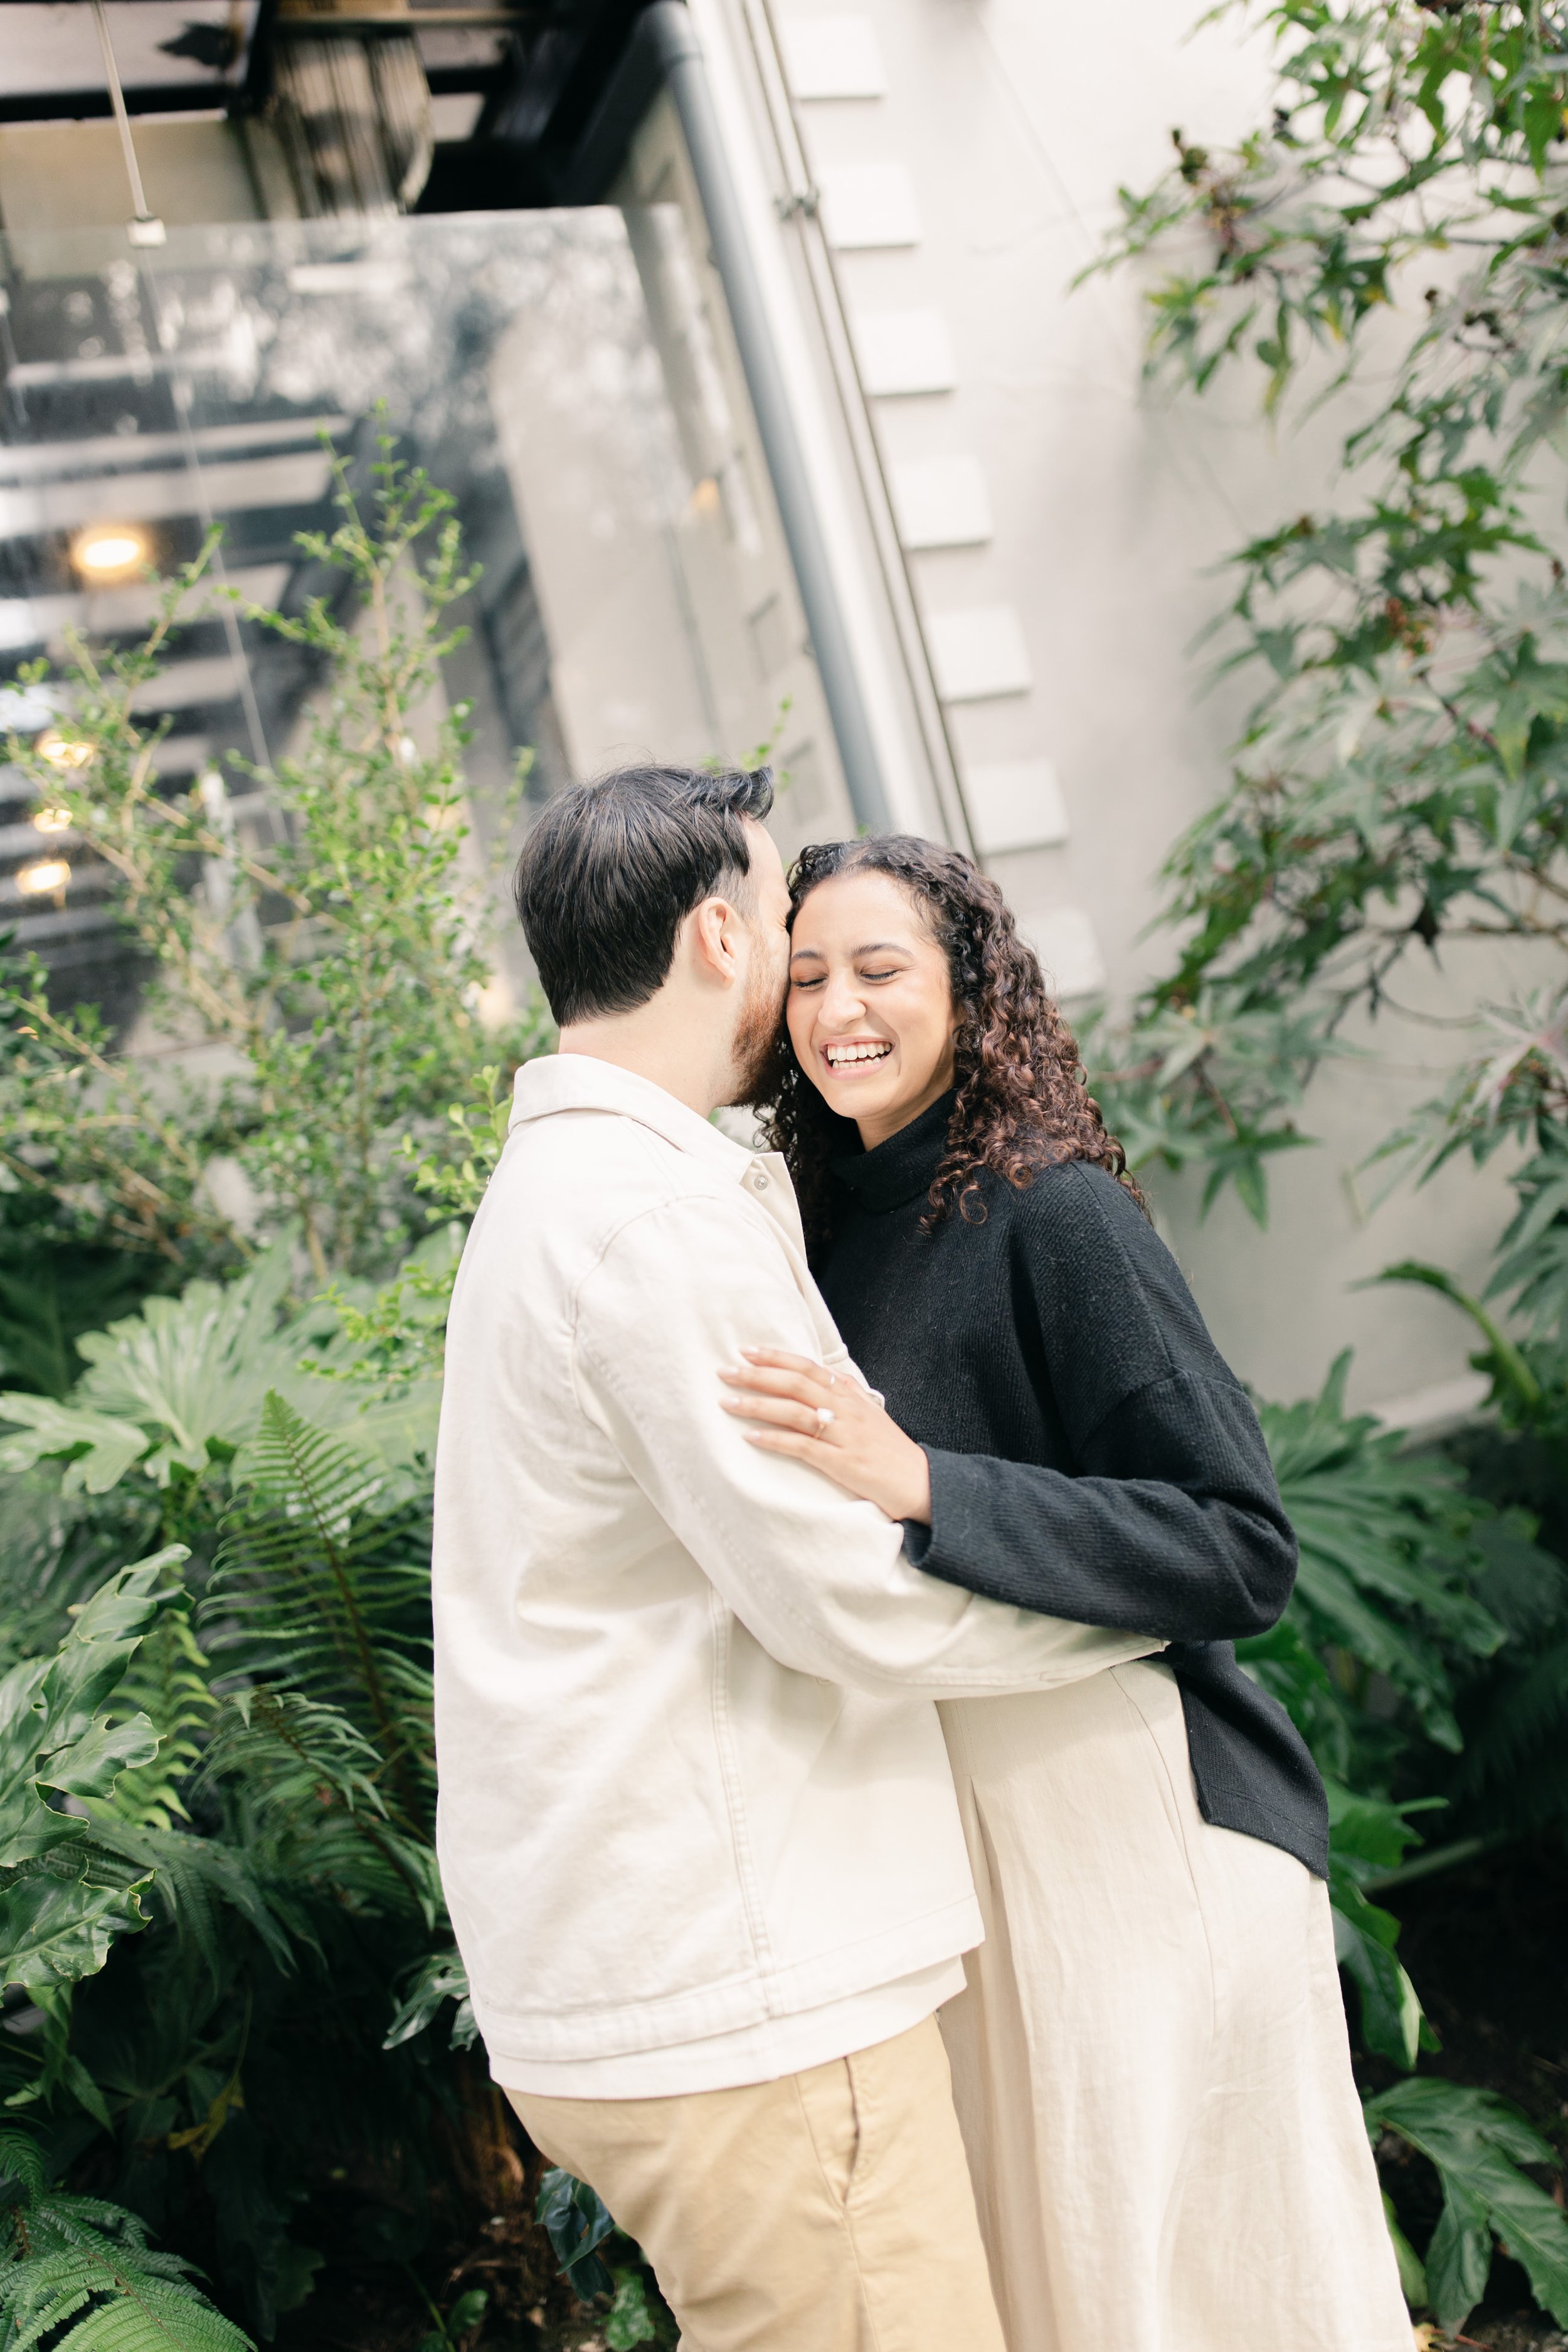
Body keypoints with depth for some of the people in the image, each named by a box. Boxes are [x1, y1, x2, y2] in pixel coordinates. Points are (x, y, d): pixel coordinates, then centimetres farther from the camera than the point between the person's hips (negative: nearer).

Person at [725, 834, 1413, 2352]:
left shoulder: (1053, 1213, -15)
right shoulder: (833, 1224, 6)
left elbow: (1244, 1552, -21)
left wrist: (923, 1486, -27)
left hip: (1122, 1820, -6)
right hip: (931, 1827, 6)